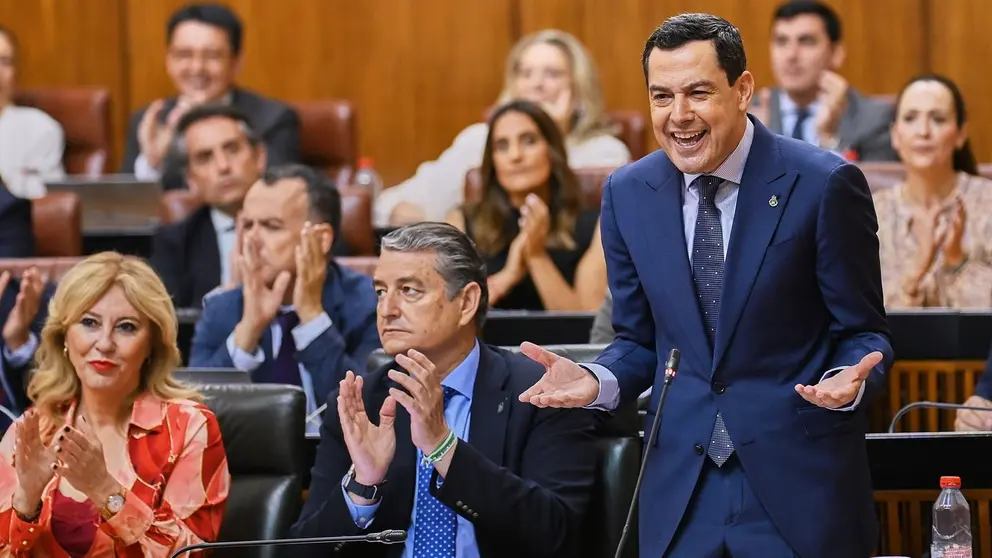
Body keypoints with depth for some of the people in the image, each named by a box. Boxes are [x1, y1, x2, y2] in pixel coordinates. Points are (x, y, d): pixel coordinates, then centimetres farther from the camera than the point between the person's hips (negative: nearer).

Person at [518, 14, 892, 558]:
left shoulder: (824, 185, -9)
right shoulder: (627, 193, 4)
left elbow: (864, 333, -2)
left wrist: (850, 381, -25)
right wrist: (596, 380, -9)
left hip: (801, 489, -3)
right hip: (681, 488, 3)